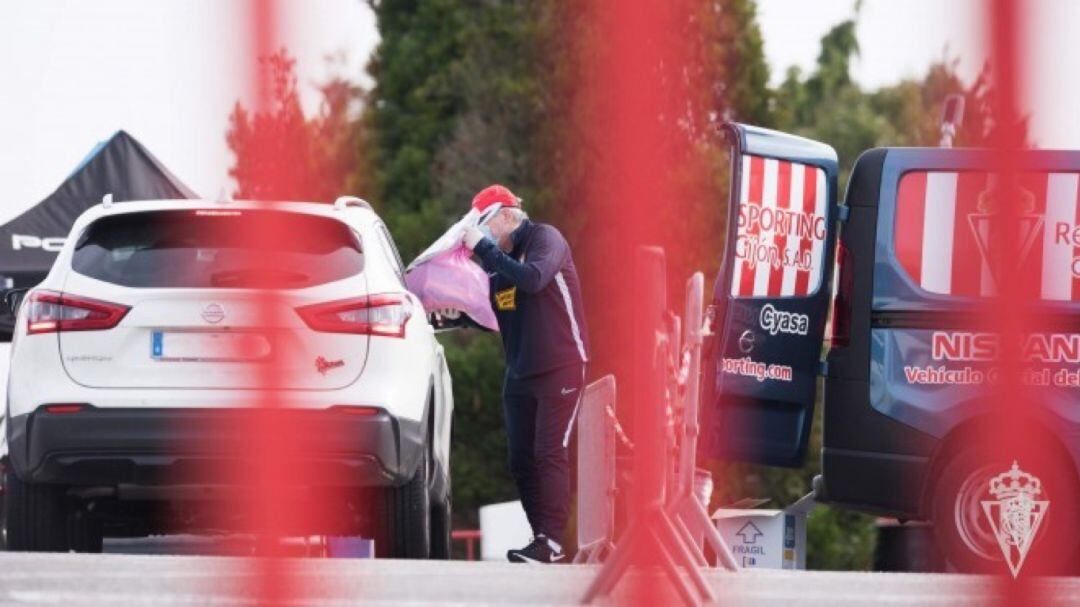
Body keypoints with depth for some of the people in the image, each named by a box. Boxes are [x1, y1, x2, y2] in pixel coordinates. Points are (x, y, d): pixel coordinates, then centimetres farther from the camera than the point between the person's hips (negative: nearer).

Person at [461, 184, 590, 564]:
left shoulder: (544, 238, -9)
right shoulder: (499, 259, 12)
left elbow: (532, 279, -28)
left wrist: (485, 250, -22)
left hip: (559, 368, -8)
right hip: (520, 373, 8)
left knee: (550, 454, -12)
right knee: (521, 460, 5)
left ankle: (550, 542, -15)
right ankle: (543, 541, 11)